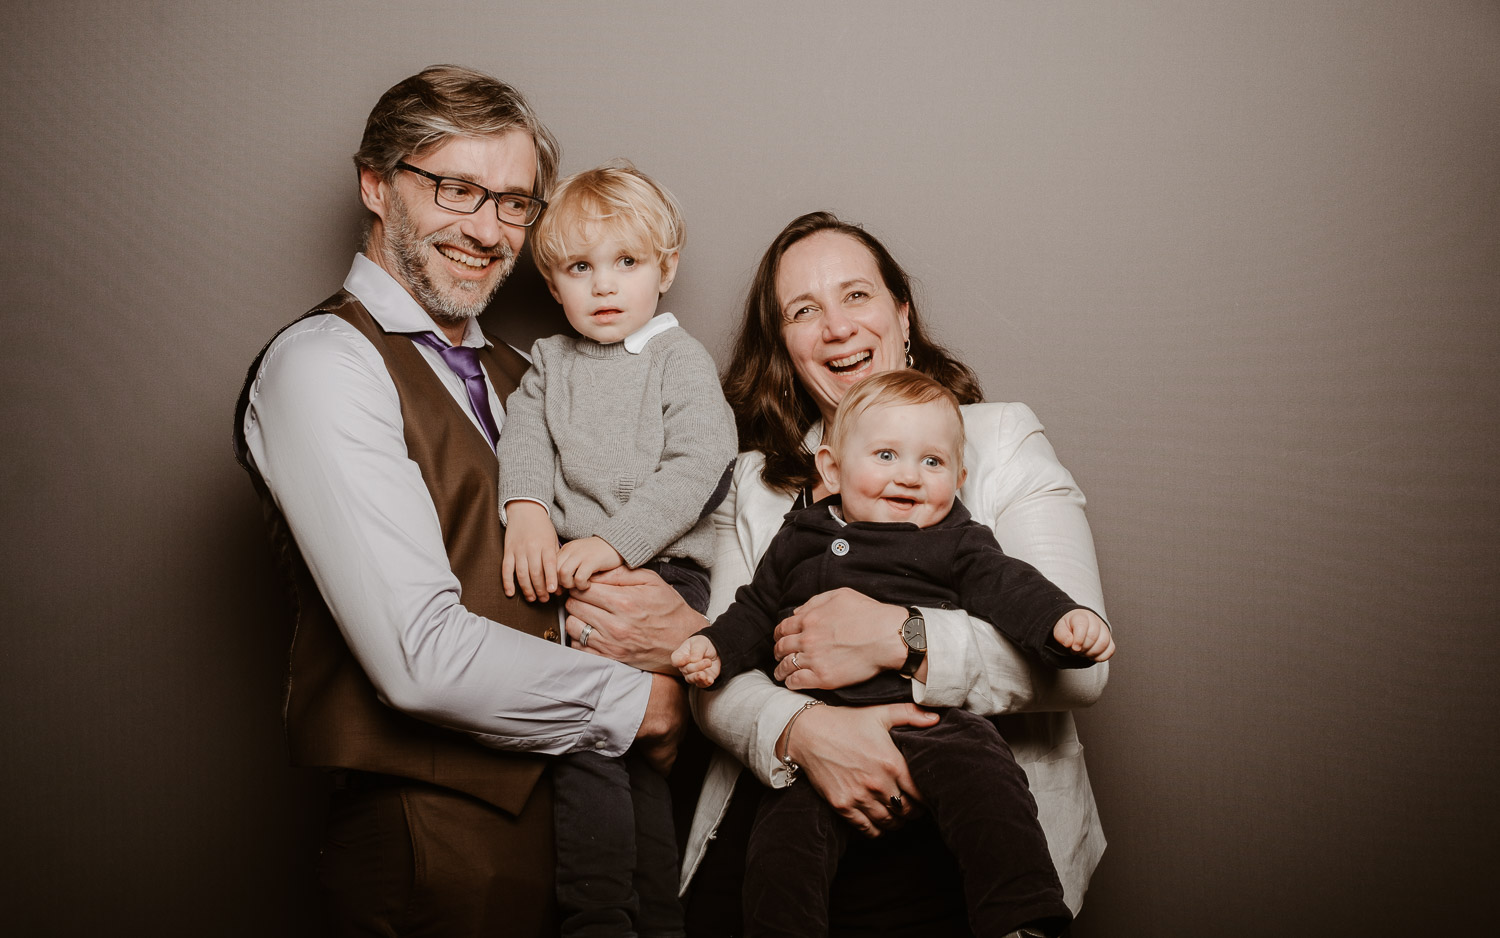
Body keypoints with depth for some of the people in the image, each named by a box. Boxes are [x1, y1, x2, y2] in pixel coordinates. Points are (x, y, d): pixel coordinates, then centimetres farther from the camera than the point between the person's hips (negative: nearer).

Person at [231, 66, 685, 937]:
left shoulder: (511, 372, 13)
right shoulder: (324, 365, -14)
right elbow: (423, 656, -23)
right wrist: (635, 700, -12)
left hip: (551, 789, 8)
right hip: (438, 833, -7)